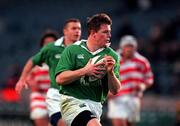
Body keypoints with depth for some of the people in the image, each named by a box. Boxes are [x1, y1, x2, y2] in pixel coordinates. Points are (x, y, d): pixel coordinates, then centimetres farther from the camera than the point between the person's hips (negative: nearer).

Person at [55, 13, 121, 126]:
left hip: (96, 104, 5)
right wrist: (85, 71, -16)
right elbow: (60, 79, -7)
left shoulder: (112, 56, 6)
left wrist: (110, 72, -15)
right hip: (72, 101, -5)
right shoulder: (72, 50, 0)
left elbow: (115, 91, 4)